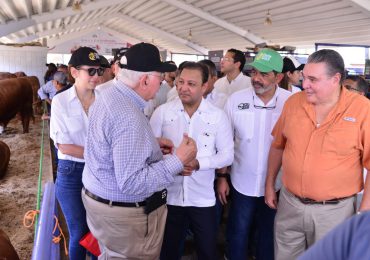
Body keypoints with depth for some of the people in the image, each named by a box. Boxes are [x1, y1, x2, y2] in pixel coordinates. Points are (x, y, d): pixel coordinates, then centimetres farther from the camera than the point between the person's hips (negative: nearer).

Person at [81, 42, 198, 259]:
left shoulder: (109, 94, 1)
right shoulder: (129, 117, -31)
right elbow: (132, 183, -32)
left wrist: (151, 143, 5)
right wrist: (178, 160, -28)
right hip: (123, 213, -9)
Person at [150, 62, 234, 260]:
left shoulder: (218, 116, -5)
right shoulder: (162, 112, -5)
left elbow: (227, 154, -4)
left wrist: (198, 163, -20)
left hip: (203, 198, 0)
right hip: (169, 196, 0)